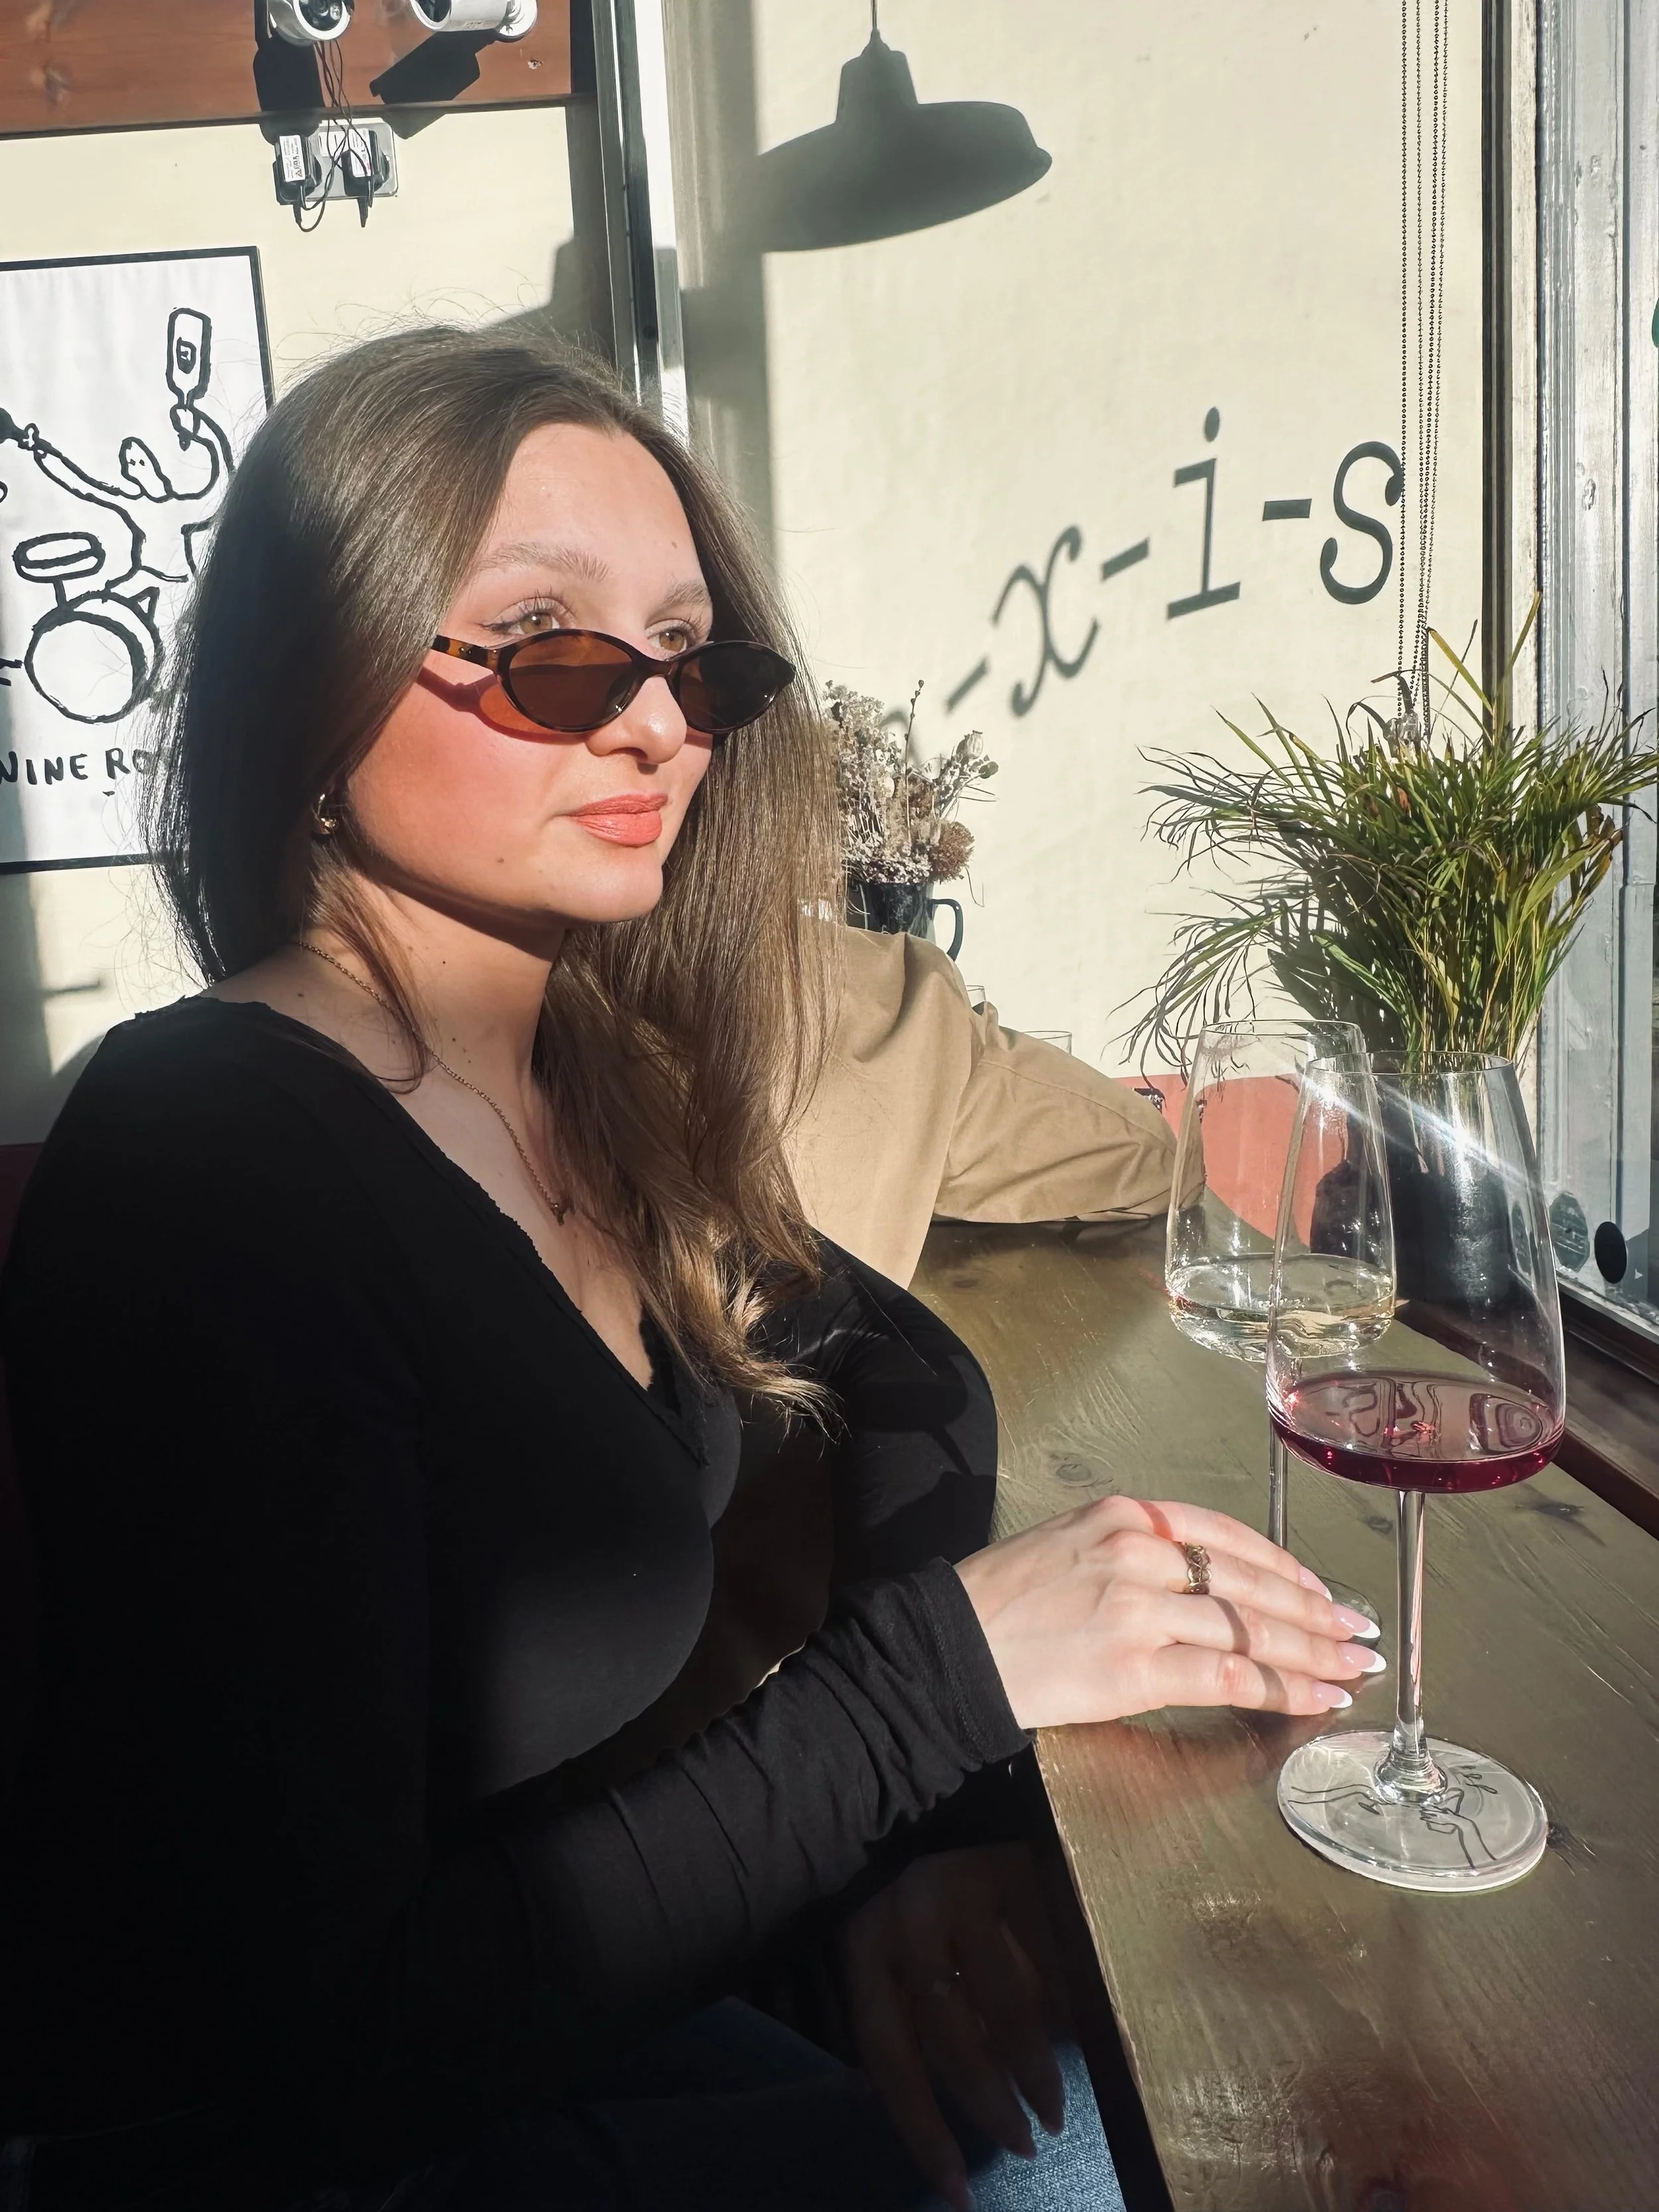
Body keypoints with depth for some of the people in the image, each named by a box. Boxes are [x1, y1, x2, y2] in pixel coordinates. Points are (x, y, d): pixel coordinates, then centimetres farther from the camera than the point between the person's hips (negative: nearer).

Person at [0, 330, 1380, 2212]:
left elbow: (902, 1372, 7)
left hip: (539, 2012, 6)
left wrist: (898, 1827, -7)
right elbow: (341, 2041, -28)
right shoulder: (206, 1182, -28)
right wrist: (938, 1668, -28)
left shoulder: (594, 1070, -5)